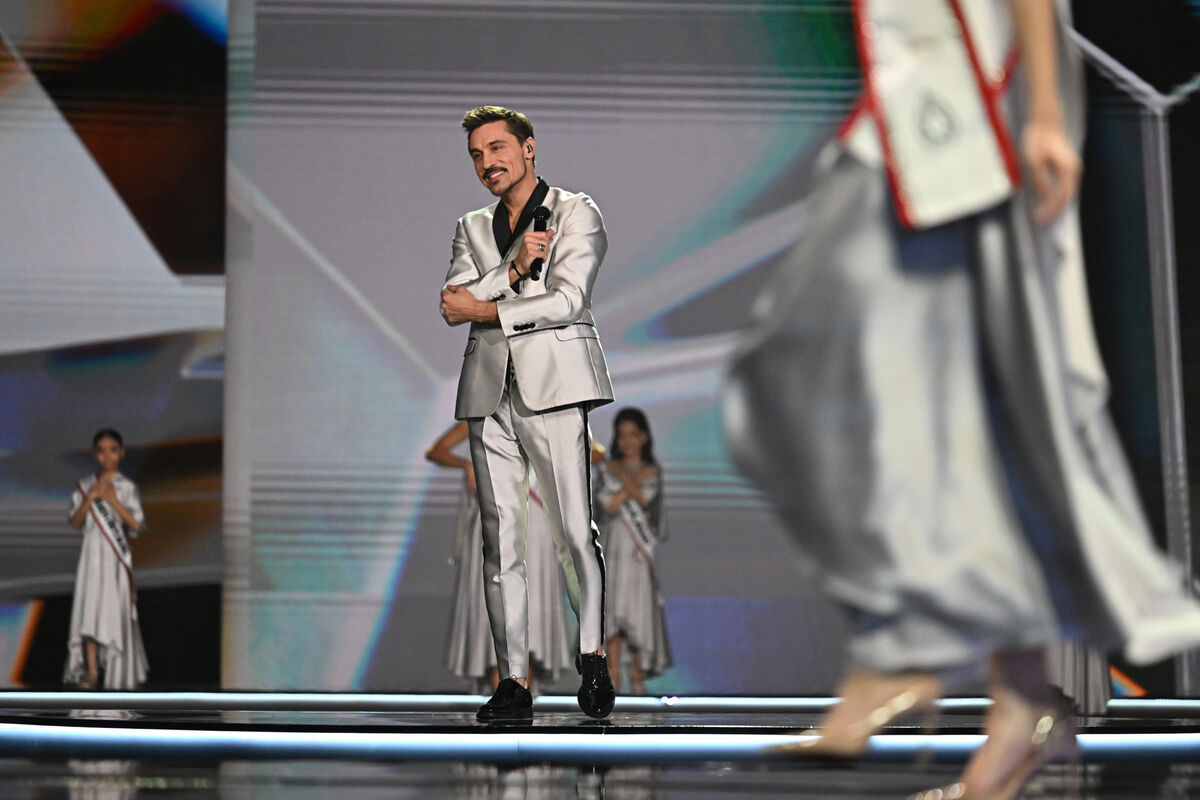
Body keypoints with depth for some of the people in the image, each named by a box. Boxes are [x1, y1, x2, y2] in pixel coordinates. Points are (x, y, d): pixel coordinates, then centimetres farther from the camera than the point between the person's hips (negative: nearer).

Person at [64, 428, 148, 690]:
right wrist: (90, 498, -12)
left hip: (116, 554, -2)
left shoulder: (126, 487, 1)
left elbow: (137, 525, -5)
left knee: (116, 608, 0)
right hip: (92, 553, 2)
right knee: (89, 608, -7)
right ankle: (91, 671, -6)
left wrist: (113, 501, -13)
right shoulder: (84, 486, 8)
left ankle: (121, 670, 14)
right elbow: (75, 521, 2)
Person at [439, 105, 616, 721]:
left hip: (552, 384, -4)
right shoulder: (473, 227, 21)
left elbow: (566, 300, -7)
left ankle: (593, 656, 8)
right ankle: (513, 681, 1)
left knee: (576, 531, -10)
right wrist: (513, 269, -8)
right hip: (489, 391, 4)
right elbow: (451, 305, 5)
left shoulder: (576, 214, 6)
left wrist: (483, 309, -3)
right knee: (500, 539, 0)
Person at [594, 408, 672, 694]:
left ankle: (637, 673, 8)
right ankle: (612, 673, 0)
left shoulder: (653, 472, 6)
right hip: (612, 545, 0)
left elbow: (645, 498, -12)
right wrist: (633, 483, -9)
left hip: (639, 550, 0)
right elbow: (607, 505, -8)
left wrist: (624, 476, -8)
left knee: (639, 607, -3)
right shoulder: (605, 469, 7)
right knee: (612, 606, -5)